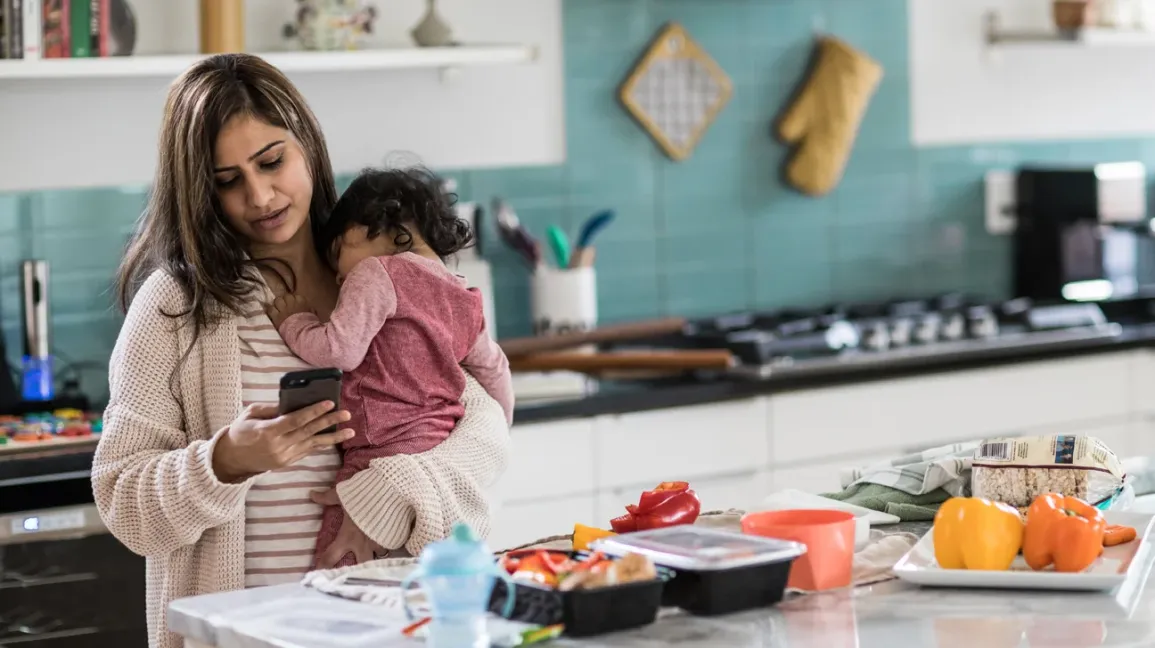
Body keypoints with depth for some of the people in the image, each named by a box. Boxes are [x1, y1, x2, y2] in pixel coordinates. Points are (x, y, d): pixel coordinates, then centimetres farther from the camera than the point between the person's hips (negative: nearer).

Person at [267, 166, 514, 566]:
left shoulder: (378, 274, -3)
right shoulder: (466, 302, 20)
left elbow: (340, 350, -13)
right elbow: (495, 372, 30)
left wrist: (295, 322, 5)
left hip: (387, 454, -8)